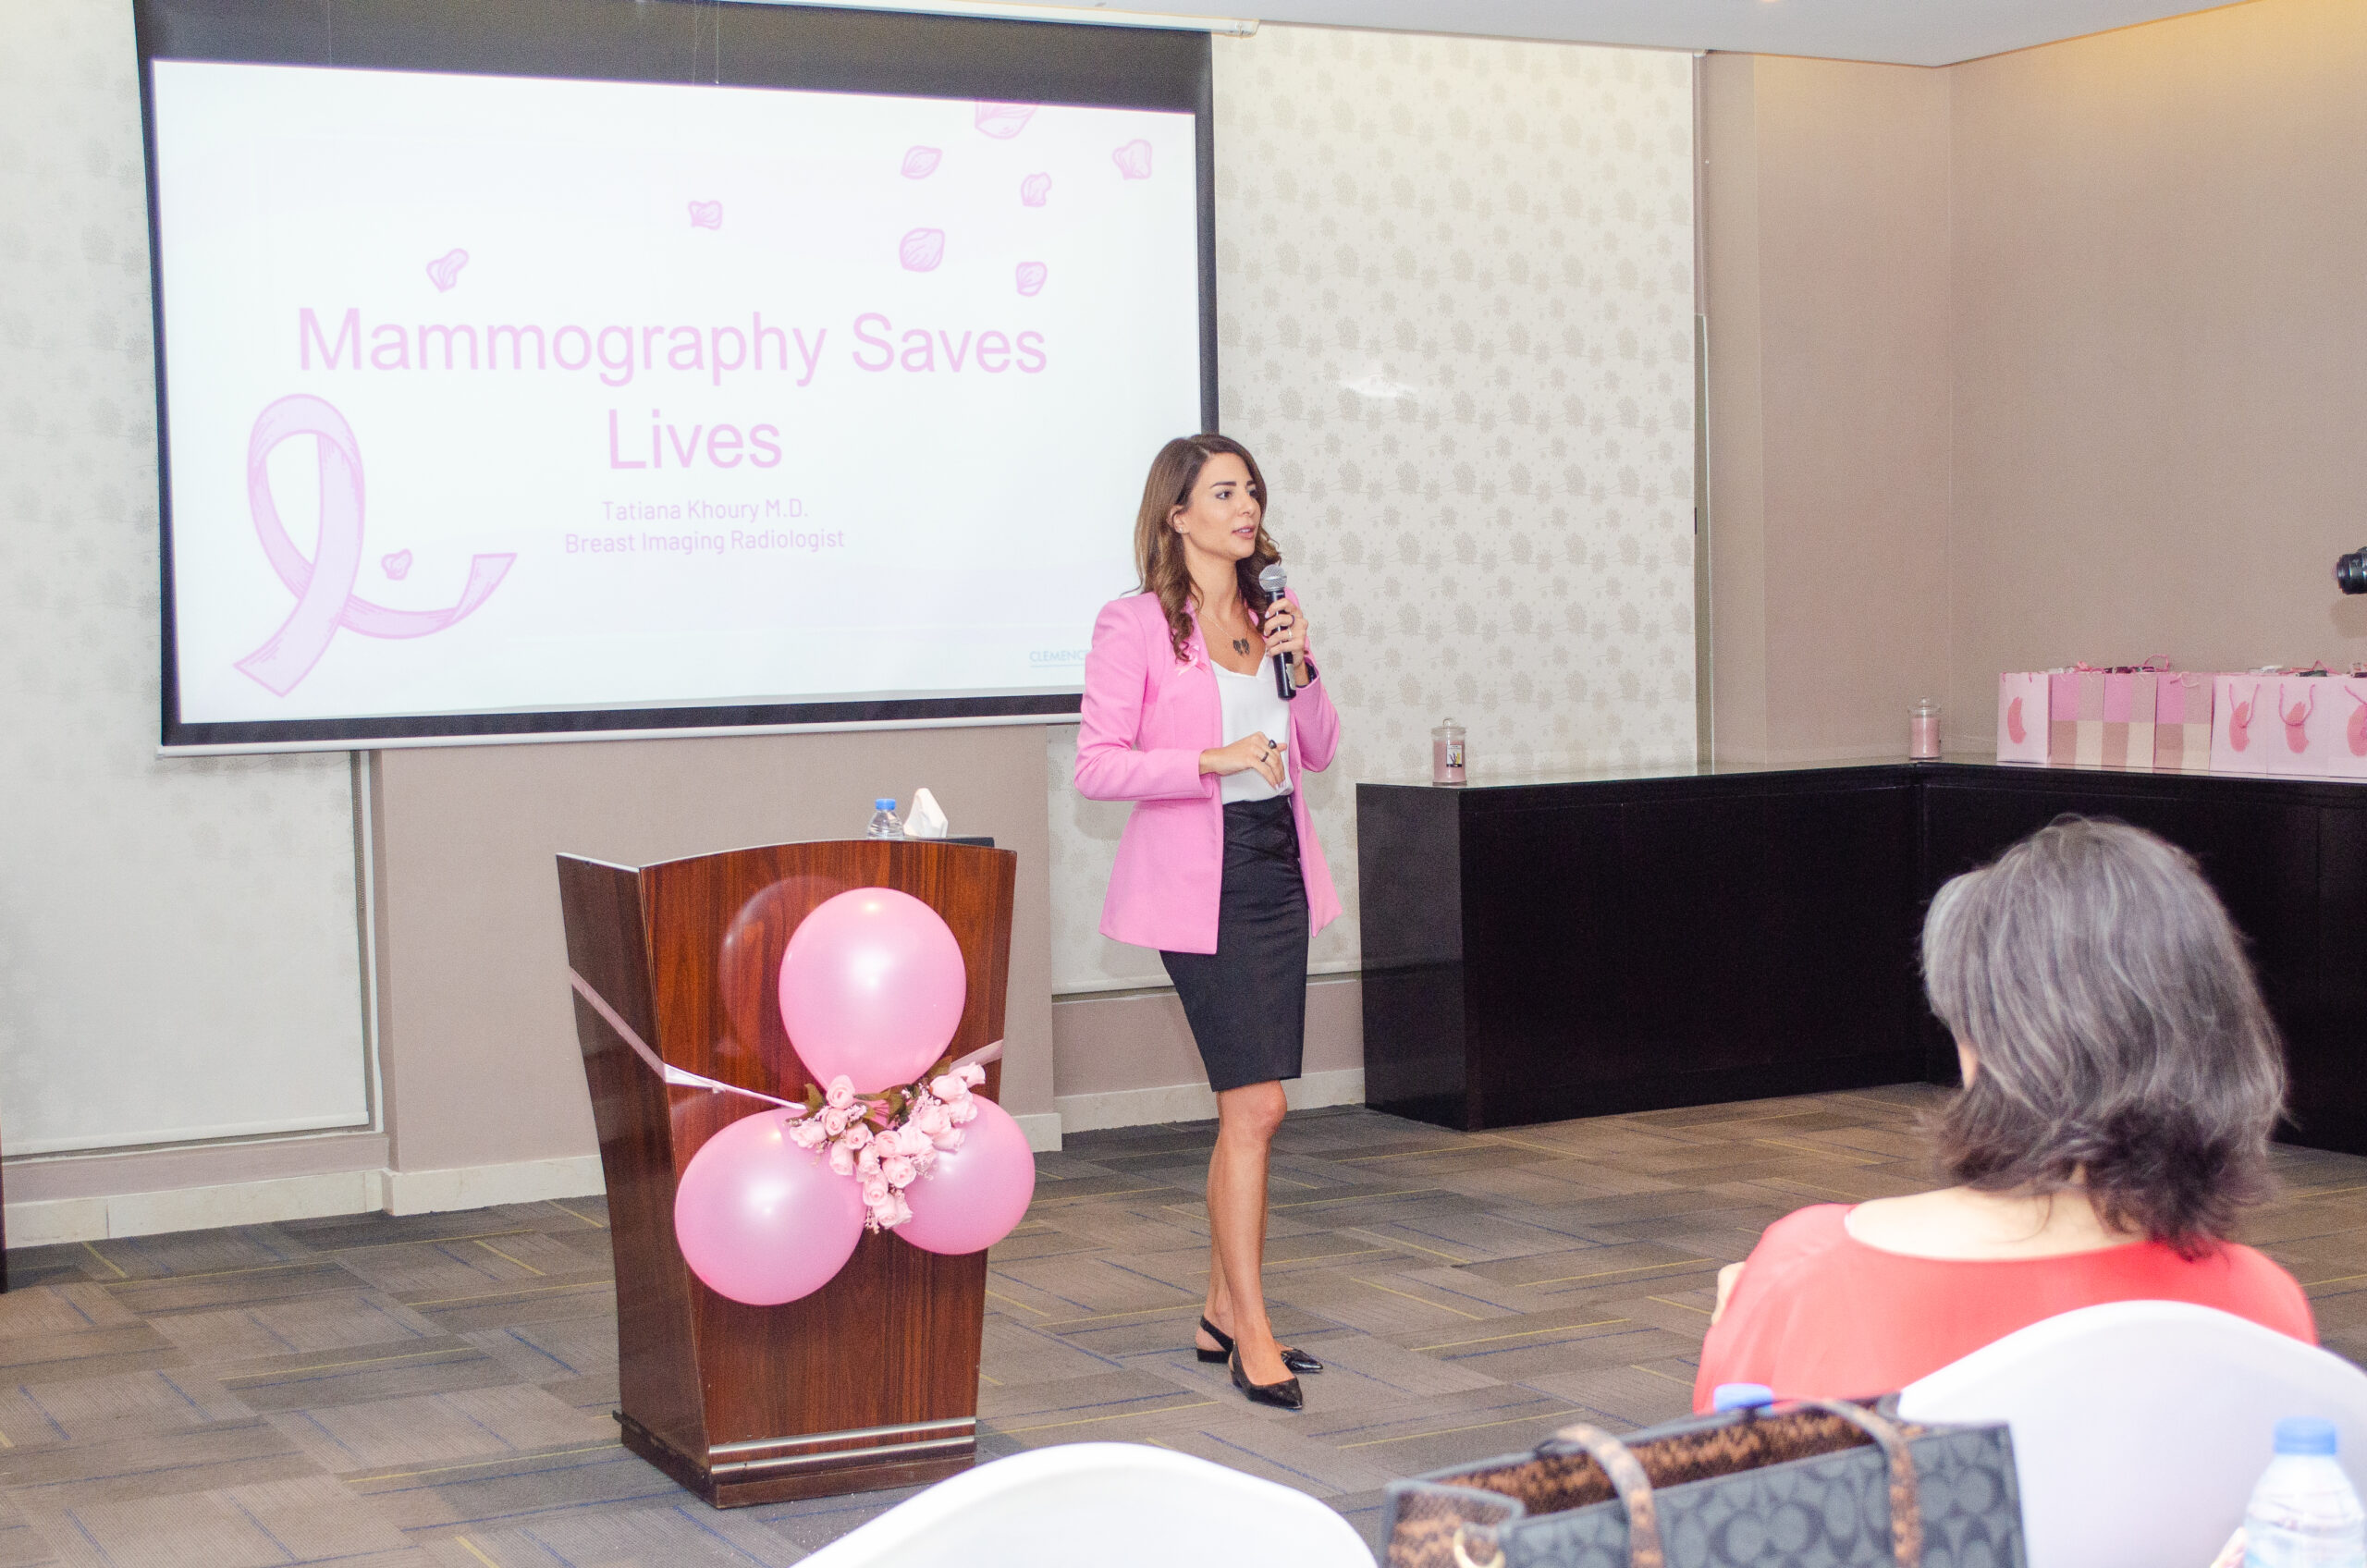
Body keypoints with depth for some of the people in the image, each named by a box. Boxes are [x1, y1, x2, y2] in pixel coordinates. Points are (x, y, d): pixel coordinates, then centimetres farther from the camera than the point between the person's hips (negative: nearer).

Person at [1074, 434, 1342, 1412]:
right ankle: (1252, 1339, -3)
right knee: (1255, 1106, -11)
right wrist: (1215, 760, -22)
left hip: (1278, 868, 7)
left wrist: (1301, 666, -3)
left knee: (1248, 1106, 11)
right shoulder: (1135, 625, -7)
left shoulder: (1270, 616, 12)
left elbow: (1318, 754, 13)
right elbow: (1096, 765, -13)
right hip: (1200, 880, -7)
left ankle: (1223, 1312, 23)